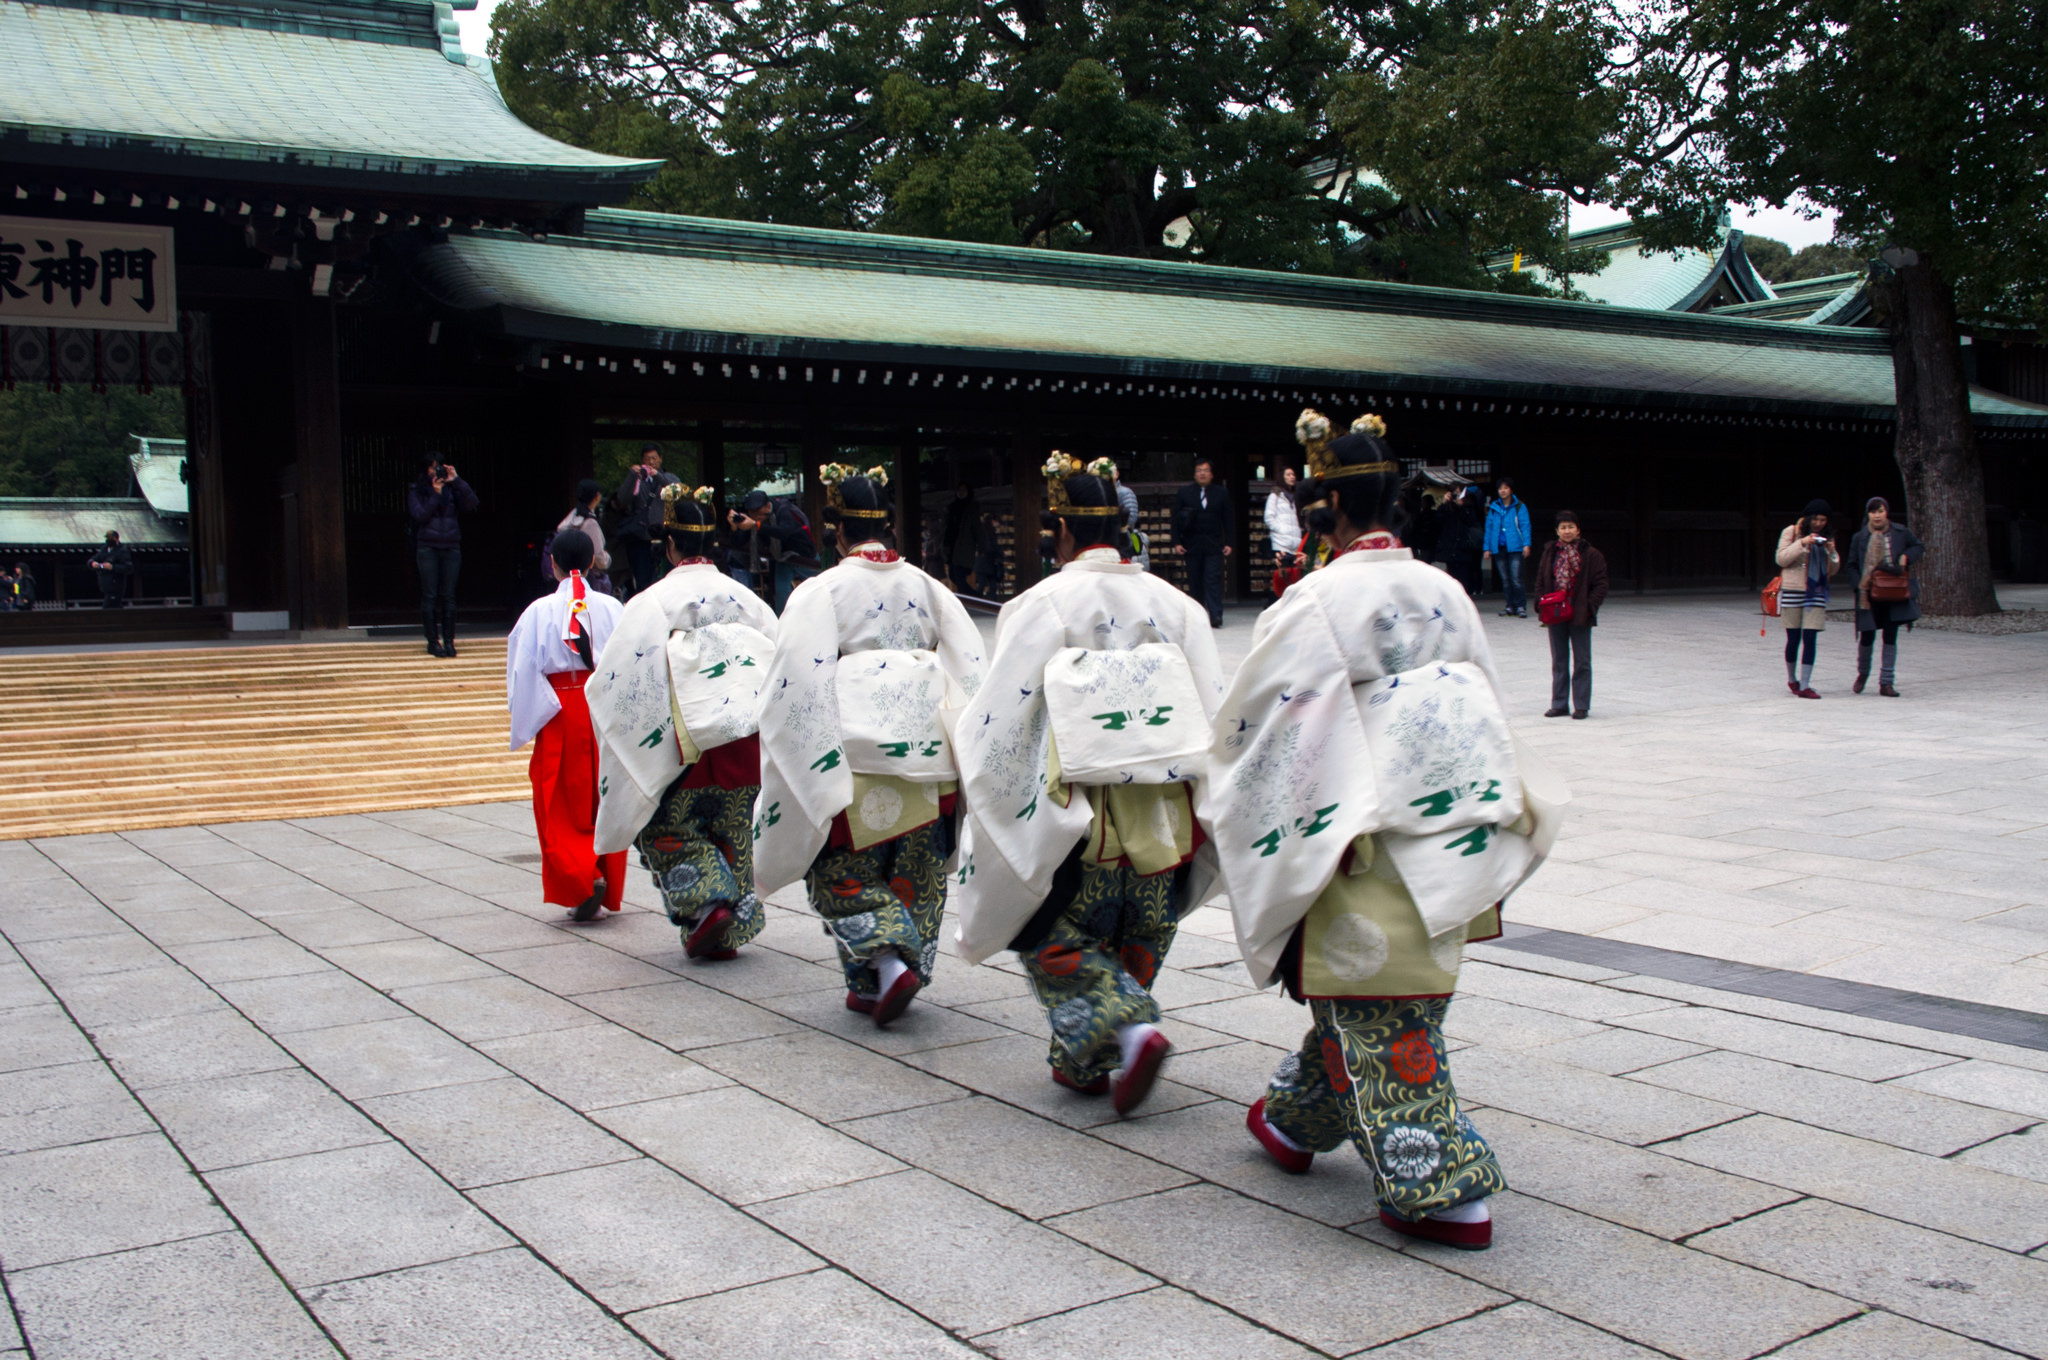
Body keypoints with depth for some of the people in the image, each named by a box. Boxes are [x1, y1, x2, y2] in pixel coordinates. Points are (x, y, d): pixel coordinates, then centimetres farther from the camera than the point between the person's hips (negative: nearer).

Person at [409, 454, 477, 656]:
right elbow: (420, 515, -7)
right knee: (429, 595, -3)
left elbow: (471, 504, -6)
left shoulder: (452, 490, 9)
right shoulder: (417, 491, 7)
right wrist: (435, 495, -13)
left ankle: (449, 640, 4)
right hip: (428, 548, -1)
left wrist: (457, 480, -11)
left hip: (451, 548, 1)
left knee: (448, 596, 1)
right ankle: (433, 641, 0)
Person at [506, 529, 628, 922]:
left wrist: (525, 727, 4)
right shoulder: (611, 608, -1)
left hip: (560, 716, -2)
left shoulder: (540, 612, -6)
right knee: (605, 802, 13)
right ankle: (607, 888, 17)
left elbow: (524, 674, -6)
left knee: (561, 807, 5)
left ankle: (582, 879, -14)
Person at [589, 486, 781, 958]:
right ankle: (732, 929, 14)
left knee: (667, 830, 10)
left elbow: (620, 677, -10)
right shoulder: (745, 599, 5)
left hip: (686, 744, -4)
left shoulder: (653, 602, -9)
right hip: (744, 743, 4)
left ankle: (708, 902, -8)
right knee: (732, 834, 13)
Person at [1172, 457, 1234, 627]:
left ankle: (1215, 616, -14)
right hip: (1192, 544, 1)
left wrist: (1228, 543, 1)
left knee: (1213, 579, -10)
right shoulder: (1183, 492, 8)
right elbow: (1176, 519, 6)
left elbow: (1228, 519, 8)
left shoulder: (1222, 493, 9)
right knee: (1195, 581, 3)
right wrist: (1176, 542, -3)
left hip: (1214, 545, -1)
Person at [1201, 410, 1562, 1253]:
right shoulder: (1444, 593, 5)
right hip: (1444, 841, 7)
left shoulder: (1316, 604, -14)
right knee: (1359, 996, 21)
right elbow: (1485, 712, 14)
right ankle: (1295, 1122, 40)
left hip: (1362, 846, -7)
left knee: (1379, 1019, 1)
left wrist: (1214, 803, 8)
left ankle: (1445, 1191, 3)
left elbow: (1253, 724, -9)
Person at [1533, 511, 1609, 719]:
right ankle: (1559, 704, 17)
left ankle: (1581, 705, 9)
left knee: (1582, 662, 3)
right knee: (1559, 662, 10)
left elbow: (1600, 584, -4)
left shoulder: (1590, 555, -4)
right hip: (1555, 615, 4)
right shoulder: (1550, 553, 7)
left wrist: (1590, 606, -13)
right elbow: (1541, 581, 11)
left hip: (1580, 616, -3)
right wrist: (1542, 604, -3)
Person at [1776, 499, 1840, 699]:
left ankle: (1805, 685, -8)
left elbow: (1832, 570, 14)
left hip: (1816, 593, 3)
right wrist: (1801, 543, -18)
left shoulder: (1824, 538, 14)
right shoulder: (1791, 532, 1)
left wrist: (1831, 552, -4)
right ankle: (1791, 679, 25)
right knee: (1794, 638, 4)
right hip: (1792, 591, -3)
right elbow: (1781, 559, -8)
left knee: (1810, 639, -6)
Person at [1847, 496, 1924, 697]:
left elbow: (1918, 547, 15)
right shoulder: (1860, 538, 0)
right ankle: (1863, 673, 31)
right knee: (1867, 637, 3)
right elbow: (1852, 566, 6)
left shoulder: (1900, 533, 1)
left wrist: (1906, 556, -6)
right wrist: (1860, 586, -7)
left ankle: (1886, 683, 7)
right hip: (1869, 596, 0)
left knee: (1890, 637, 2)